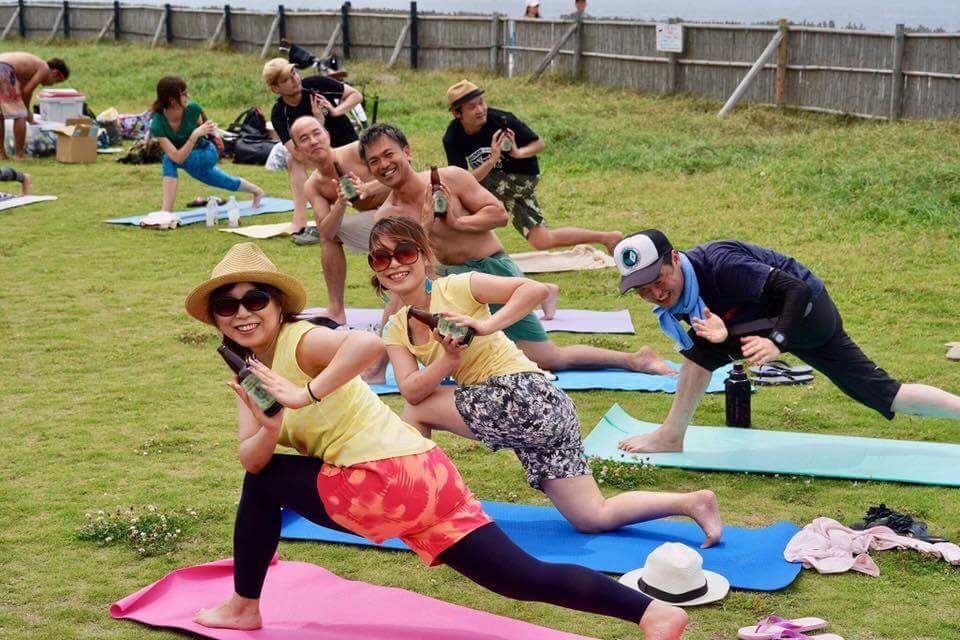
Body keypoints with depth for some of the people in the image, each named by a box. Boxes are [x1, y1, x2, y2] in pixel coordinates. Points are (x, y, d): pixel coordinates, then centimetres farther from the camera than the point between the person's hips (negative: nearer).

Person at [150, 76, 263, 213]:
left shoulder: (193, 109, -28)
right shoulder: (157, 126, -31)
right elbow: (177, 157, -36)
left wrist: (208, 131, -24)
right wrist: (195, 135, -44)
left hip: (207, 154, -3)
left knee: (169, 161, -32)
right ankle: (257, 191, 57)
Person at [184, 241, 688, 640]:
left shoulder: (300, 341, -10)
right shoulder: (249, 374, 18)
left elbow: (369, 342, -32)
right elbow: (249, 459, 6)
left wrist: (306, 395, -30)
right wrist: (269, 428, -14)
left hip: (386, 479, -9)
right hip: (424, 478, 9)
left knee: (264, 485, 8)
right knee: (527, 579, 4)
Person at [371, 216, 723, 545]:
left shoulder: (454, 288, -9)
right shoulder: (396, 330, 11)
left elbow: (535, 289, -17)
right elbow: (410, 390, -6)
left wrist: (486, 326, -25)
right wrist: (449, 358, -21)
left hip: (521, 394, -8)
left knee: (417, 411, -4)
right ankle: (691, 502, 8)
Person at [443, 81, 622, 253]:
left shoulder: (501, 120, -24)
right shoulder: (452, 139, -17)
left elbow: (540, 144, -11)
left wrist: (519, 153, -32)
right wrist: (492, 160, -39)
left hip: (522, 176, -5)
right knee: (542, 242, 7)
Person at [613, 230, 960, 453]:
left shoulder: (717, 263, -30)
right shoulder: (673, 297, -4)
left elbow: (797, 290, -30)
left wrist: (776, 342, -42)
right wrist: (722, 334, -31)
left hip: (807, 309, -9)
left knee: (703, 346, -21)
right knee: (887, 396, 10)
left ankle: (671, 437, -7)